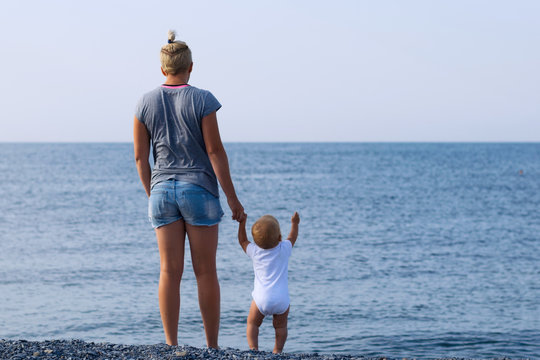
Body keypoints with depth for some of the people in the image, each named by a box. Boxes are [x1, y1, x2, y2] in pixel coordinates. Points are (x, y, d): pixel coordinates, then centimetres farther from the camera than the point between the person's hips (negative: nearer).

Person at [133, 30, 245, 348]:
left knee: (170, 272, 5)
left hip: (163, 191, 3)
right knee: (206, 273, 4)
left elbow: (140, 157, 5)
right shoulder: (202, 100, -8)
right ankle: (212, 347, 9)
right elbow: (215, 150, -10)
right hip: (199, 190, -3)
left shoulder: (146, 104, 3)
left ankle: (171, 347, 4)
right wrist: (233, 199, -5)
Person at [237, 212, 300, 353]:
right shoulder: (284, 249, 4)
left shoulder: (254, 251, 4)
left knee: (252, 323, 12)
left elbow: (242, 240, 24)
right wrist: (295, 223, 40)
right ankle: (277, 350, 0)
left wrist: (242, 223, 30)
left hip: (261, 298, 0)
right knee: (280, 326, 13)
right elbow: (292, 237, 25)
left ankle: (253, 348, -4)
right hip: (282, 299, 0)